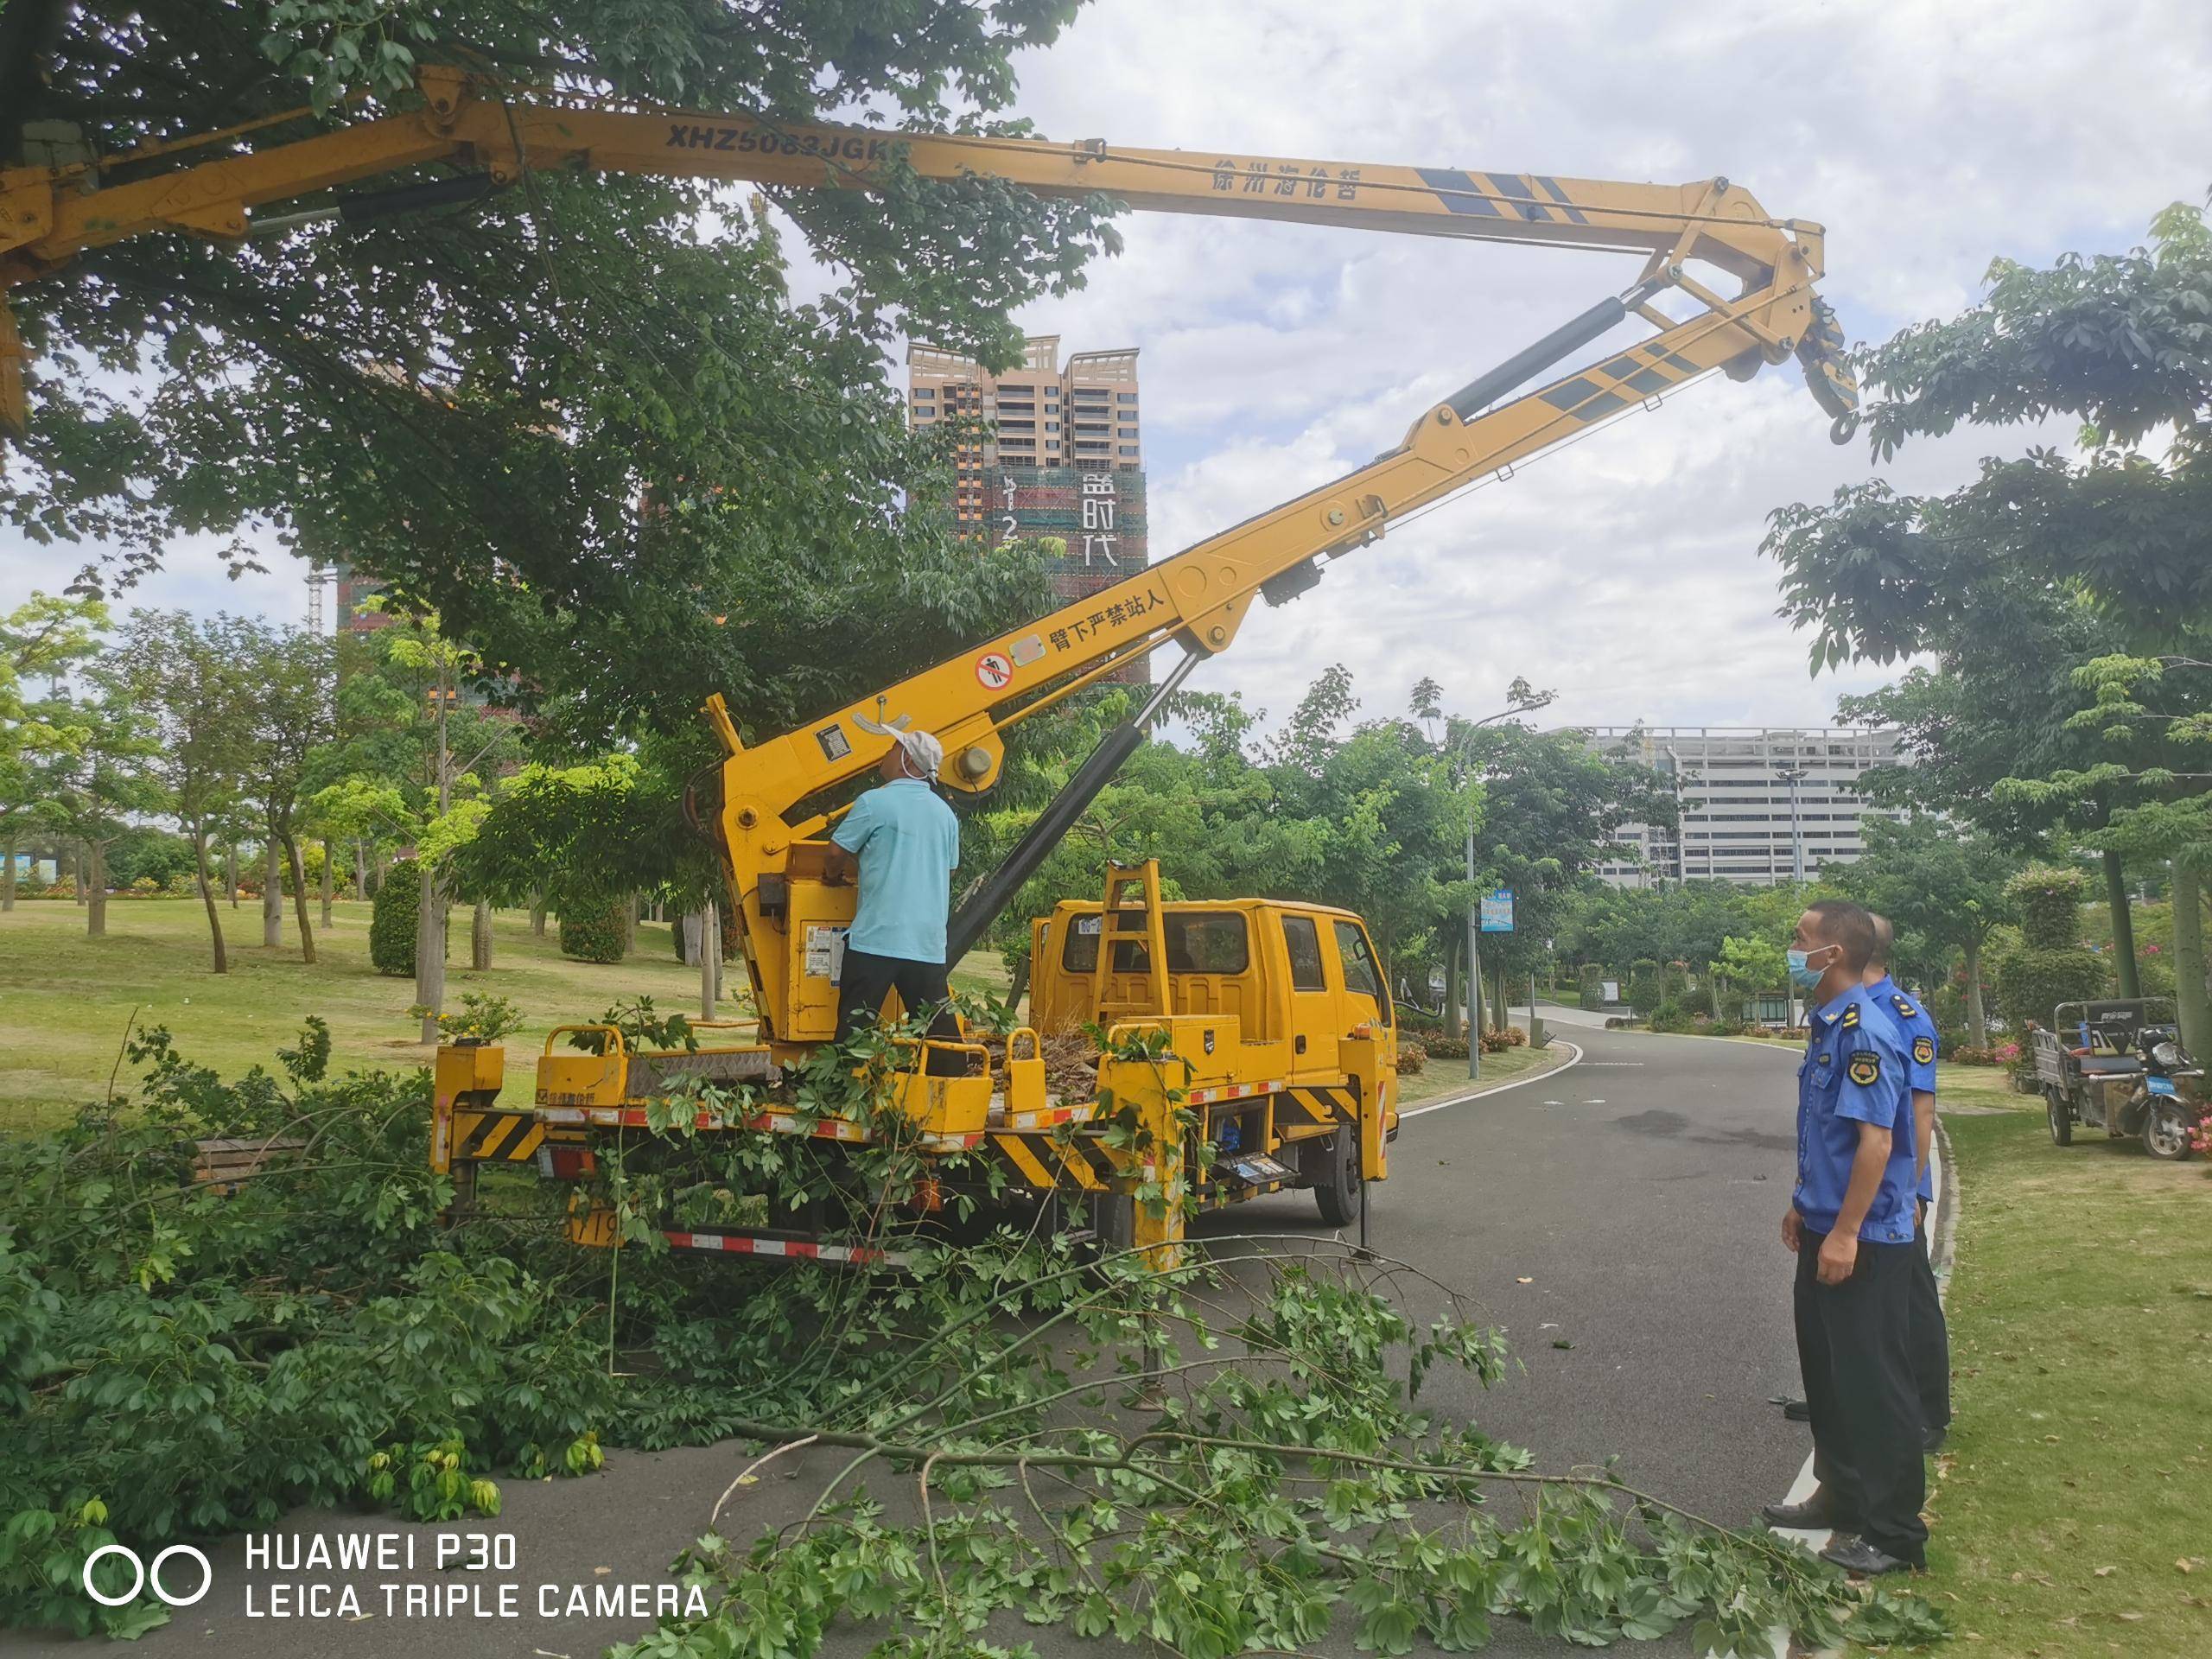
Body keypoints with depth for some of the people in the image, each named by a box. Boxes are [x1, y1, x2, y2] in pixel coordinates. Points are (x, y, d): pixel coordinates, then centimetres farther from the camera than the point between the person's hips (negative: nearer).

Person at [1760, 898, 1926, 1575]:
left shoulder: (1865, 1033, -21)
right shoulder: (1827, 1026, 9)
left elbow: (1876, 1139, -25)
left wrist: (1845, 1233, -24)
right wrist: (1804, 1205, 21)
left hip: (1862, 1240, -10)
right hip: (1825, 1228, 10)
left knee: (1872, 1382, 0)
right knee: (1826, 1369, 19)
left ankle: (1893, 1533, 12)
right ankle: (1842, 1495, 34)